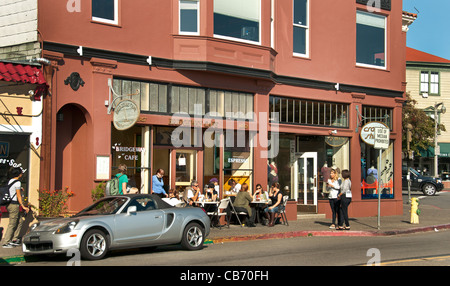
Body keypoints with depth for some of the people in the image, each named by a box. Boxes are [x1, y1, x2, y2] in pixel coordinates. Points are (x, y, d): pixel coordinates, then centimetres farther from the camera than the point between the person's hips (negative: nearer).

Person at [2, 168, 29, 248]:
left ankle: (14, 239, 15)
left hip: (10, 204, 9)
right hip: (14, 205, -9)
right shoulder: (17, 183, -13)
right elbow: (18, 196, -15)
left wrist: (20, 189, 25)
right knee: (12, 224, -5)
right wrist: (23, 207, -14)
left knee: (20, 221, 15)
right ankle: (6, 243, -2)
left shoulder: (10, 181, 13)